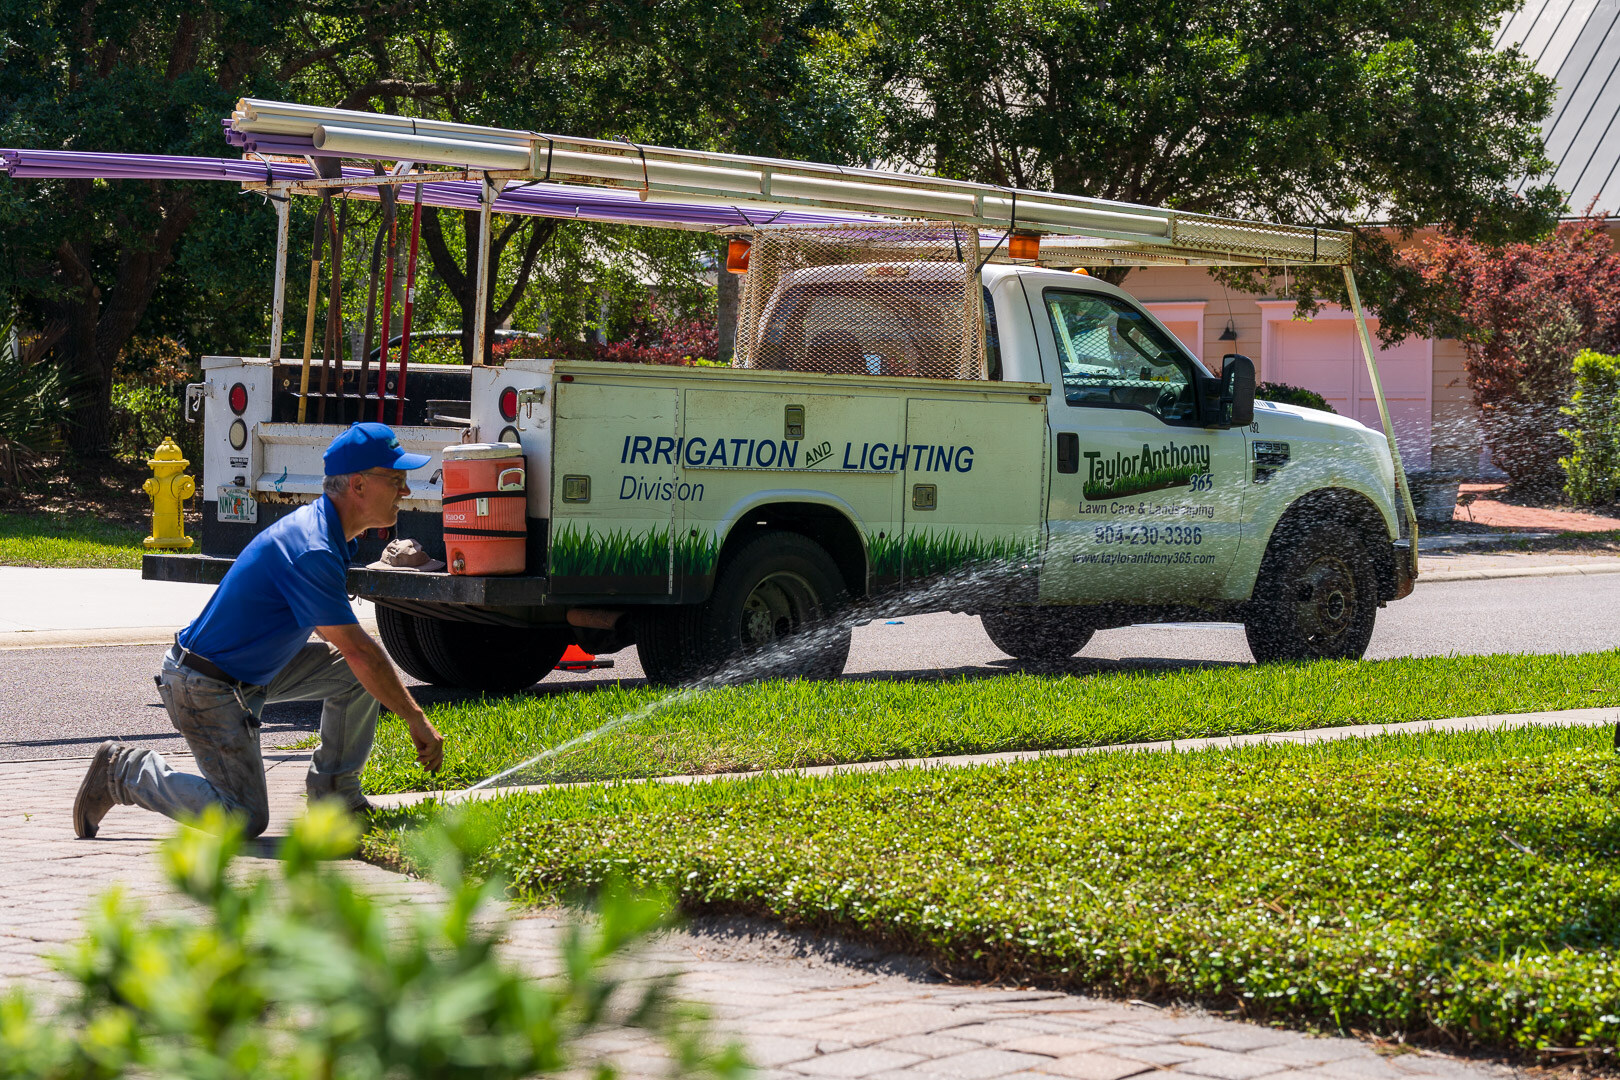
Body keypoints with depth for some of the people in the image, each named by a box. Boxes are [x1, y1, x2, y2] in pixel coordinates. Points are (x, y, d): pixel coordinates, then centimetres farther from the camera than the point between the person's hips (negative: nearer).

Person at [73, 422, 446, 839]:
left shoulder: (324, 529, 5)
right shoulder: (311, 551, -27)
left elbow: (333, 630, 20)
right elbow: (359, 650, -24)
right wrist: (418, 721, -17)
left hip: (253, 669, 10)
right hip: (206, 687, -10)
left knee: (356, 675, 4)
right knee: (245, 819, -9)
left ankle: (335, 793, 15)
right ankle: (124, 771, 2)